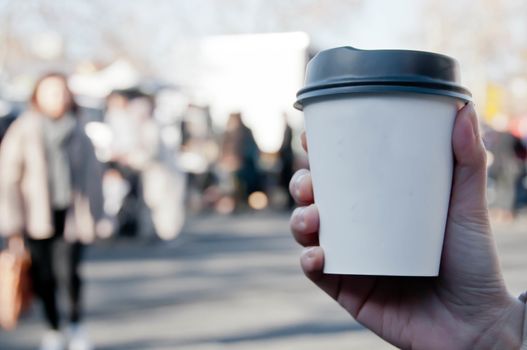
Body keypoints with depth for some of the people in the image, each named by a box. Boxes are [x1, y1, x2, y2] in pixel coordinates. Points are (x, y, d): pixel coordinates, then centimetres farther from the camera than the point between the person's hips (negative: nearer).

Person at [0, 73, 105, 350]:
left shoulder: (77, 132, 5)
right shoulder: (23, 131, 0)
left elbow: (91, 173, 10)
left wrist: (93, 213, 6)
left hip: (71, 214, 0)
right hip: (37, 215, 0)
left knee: (68, 271, -11)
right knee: (44, 276, 4)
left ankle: (76, 325, 13)